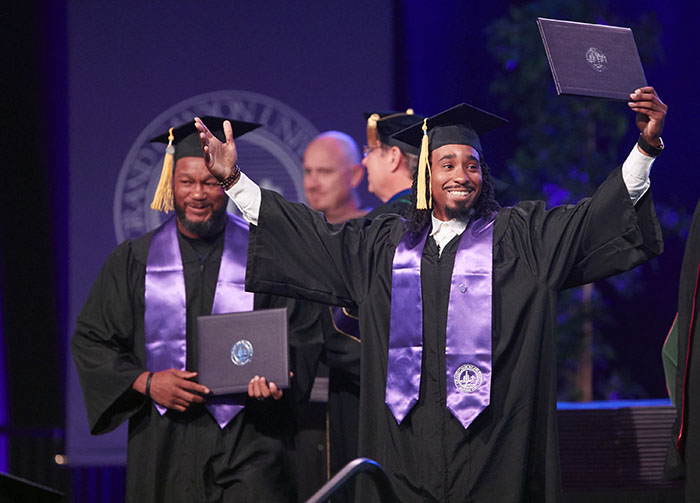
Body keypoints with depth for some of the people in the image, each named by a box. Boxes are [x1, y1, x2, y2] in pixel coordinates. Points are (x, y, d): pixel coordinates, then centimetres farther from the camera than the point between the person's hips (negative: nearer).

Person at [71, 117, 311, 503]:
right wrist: (146, 383, -7)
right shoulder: (133, 261, 9)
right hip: (164, 444, 2)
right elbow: (91, 341, 9)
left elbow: (299, 337, 5)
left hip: (248, 442, -1)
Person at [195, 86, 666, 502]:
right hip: (406, 440, 3)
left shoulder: (517, 235, 6)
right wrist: (234, 180, 16)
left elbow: (597, 216, -2)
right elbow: (309, 237, 19)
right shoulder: (386, 244, 15)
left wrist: (646, 147, -15)